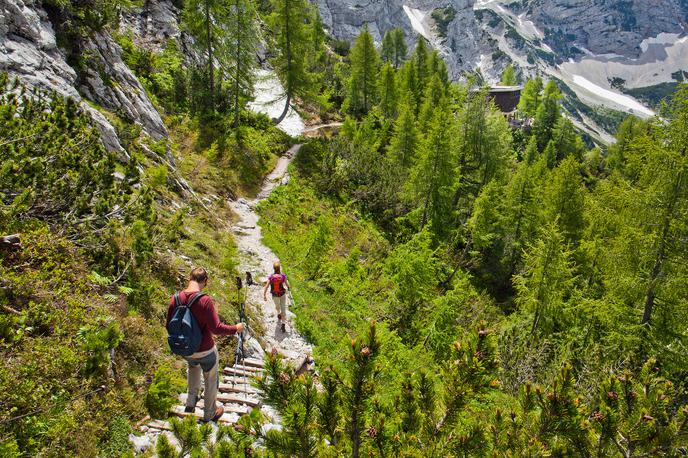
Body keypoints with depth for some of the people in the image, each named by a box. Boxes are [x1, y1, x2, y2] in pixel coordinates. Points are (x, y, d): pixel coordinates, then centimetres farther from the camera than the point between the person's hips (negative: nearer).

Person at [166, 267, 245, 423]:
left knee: (193, 366, 38)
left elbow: (169, 326, -1)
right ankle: (210, 414, 36)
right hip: (205, 351, -5)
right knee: (211, 380, 20)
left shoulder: (175, 298, -11)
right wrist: (236, 328, -13)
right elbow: (216, 328, -28)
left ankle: (191, 401, 36)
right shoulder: (205, 300, -27)